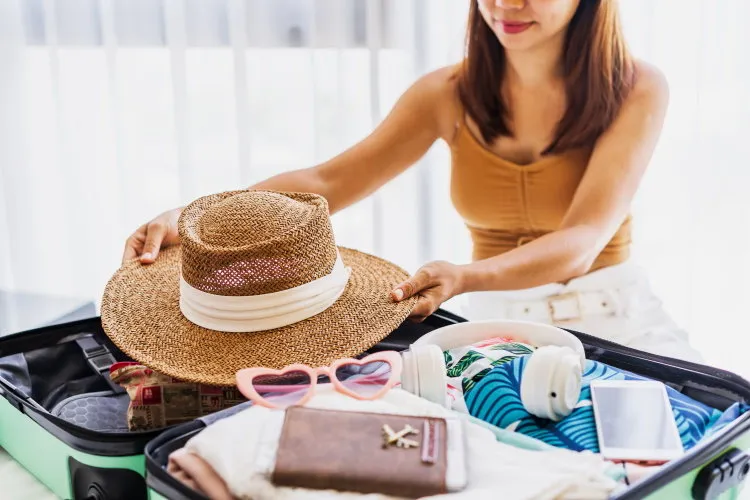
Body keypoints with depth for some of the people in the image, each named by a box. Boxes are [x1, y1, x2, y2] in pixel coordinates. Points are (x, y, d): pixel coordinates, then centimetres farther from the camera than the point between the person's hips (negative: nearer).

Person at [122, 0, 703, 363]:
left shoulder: (637, 90, -9)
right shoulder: (450, 95, -2)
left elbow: (584, 239, -21)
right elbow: (326, 182, -7)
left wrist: (466, 277, -41)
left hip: (614, 322, -1)